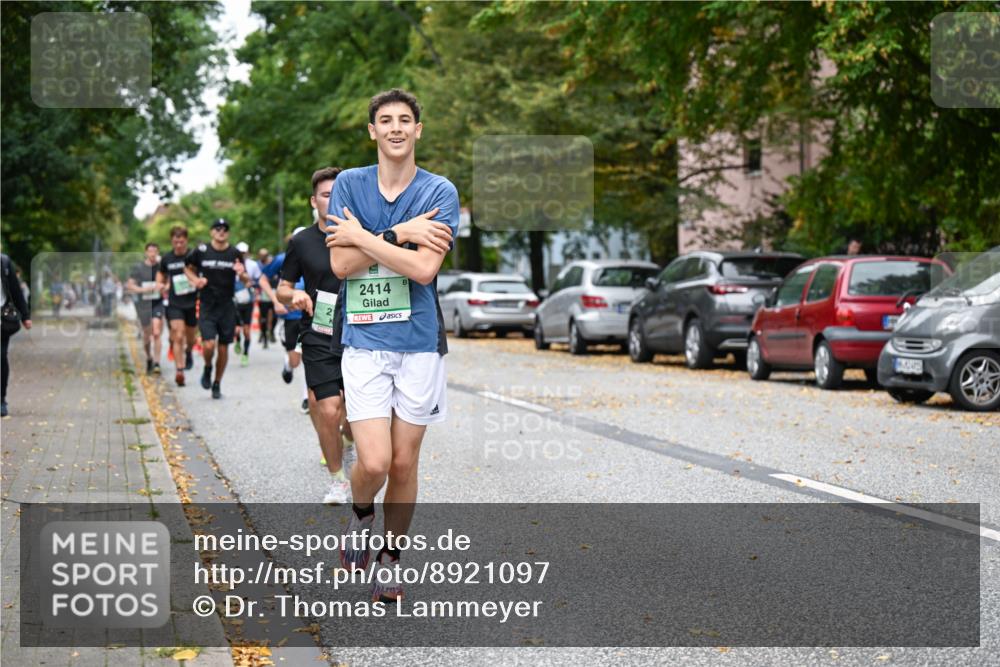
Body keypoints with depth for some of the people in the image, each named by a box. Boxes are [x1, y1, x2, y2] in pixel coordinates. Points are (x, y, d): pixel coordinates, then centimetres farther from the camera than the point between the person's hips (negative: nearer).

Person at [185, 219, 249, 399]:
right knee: (209, 345, -16)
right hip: (207, 306, -1)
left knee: (223, 348, 5)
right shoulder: (201, 251, -1)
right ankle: (207, 368, 17)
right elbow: (189, 268, 15)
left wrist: (242, 274, -17)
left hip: (227, 307, 1)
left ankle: (217, 384, 22)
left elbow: (246, 281, 6)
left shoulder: (234, 254, 1)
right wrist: (195, 280, -5)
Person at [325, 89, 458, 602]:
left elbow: (423, 269, -14)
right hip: (364, 342, 0)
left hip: (419, 344, 0)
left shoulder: (439, 191, -2)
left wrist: (362, 236, -10)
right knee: (374, 462, -12)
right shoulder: (349, 184, 3)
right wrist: (402, 234, -14)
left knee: (403, 463, 6)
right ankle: (360, 516, 21)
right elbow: (340, 264, -7)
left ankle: (390, 558, 25)